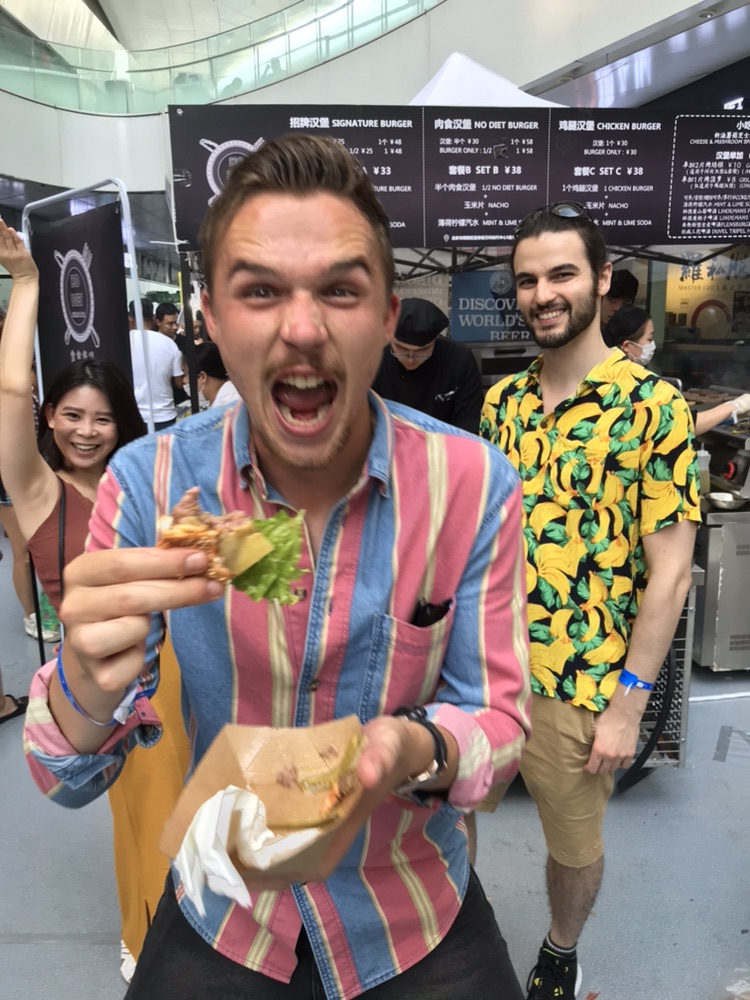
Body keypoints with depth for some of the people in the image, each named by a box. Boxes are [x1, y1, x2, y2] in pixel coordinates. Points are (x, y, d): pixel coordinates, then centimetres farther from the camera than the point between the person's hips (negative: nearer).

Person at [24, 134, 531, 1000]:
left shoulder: (474, 485, -20)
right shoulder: (149, 483, -18)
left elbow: (498, 718, -12)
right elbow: (69, 780, -15)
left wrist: (415, 751, -34)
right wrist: (87, 686, -38)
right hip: (220, 916, 1)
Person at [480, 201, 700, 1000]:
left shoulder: (653, 406, -11)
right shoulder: (501, 400, 3)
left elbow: (669, 570, -12)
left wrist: (629, 702, -13)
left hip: (578, 682, -3)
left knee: (574, 844, 19)